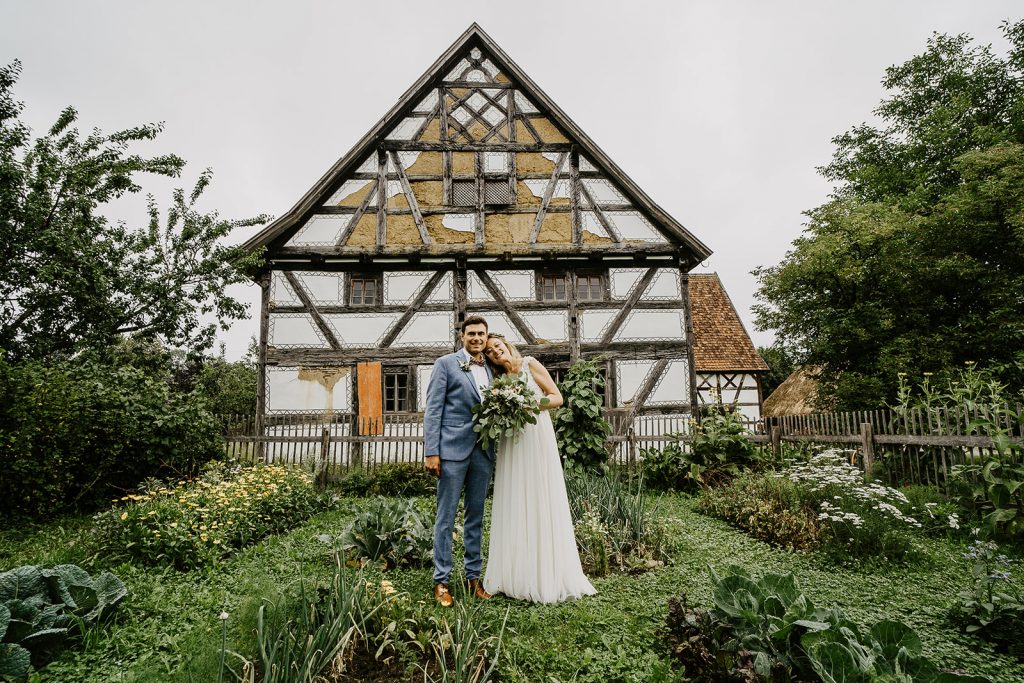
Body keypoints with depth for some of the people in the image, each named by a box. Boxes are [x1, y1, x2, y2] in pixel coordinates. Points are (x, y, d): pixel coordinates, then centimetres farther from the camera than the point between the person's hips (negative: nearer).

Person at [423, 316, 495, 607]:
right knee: (446, 517, 3)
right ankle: (441, 580, 14)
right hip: (452, 450, -4)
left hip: (483, 452, 5)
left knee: (476, 516, 12)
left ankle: (473, 576, 24)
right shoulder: (445, 364, 0)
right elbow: (433, 409, -5)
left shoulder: (491, 369, 14)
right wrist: (431, 452, -12)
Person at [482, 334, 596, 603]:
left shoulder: (530, 365, 2)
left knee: (541, 504, -2)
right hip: (511, 447, 5)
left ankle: (548, 577, 7)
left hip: (537, 441, -4)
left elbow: (557, 397, -1)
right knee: (513, 508, 4)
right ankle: (517, 576, 13)